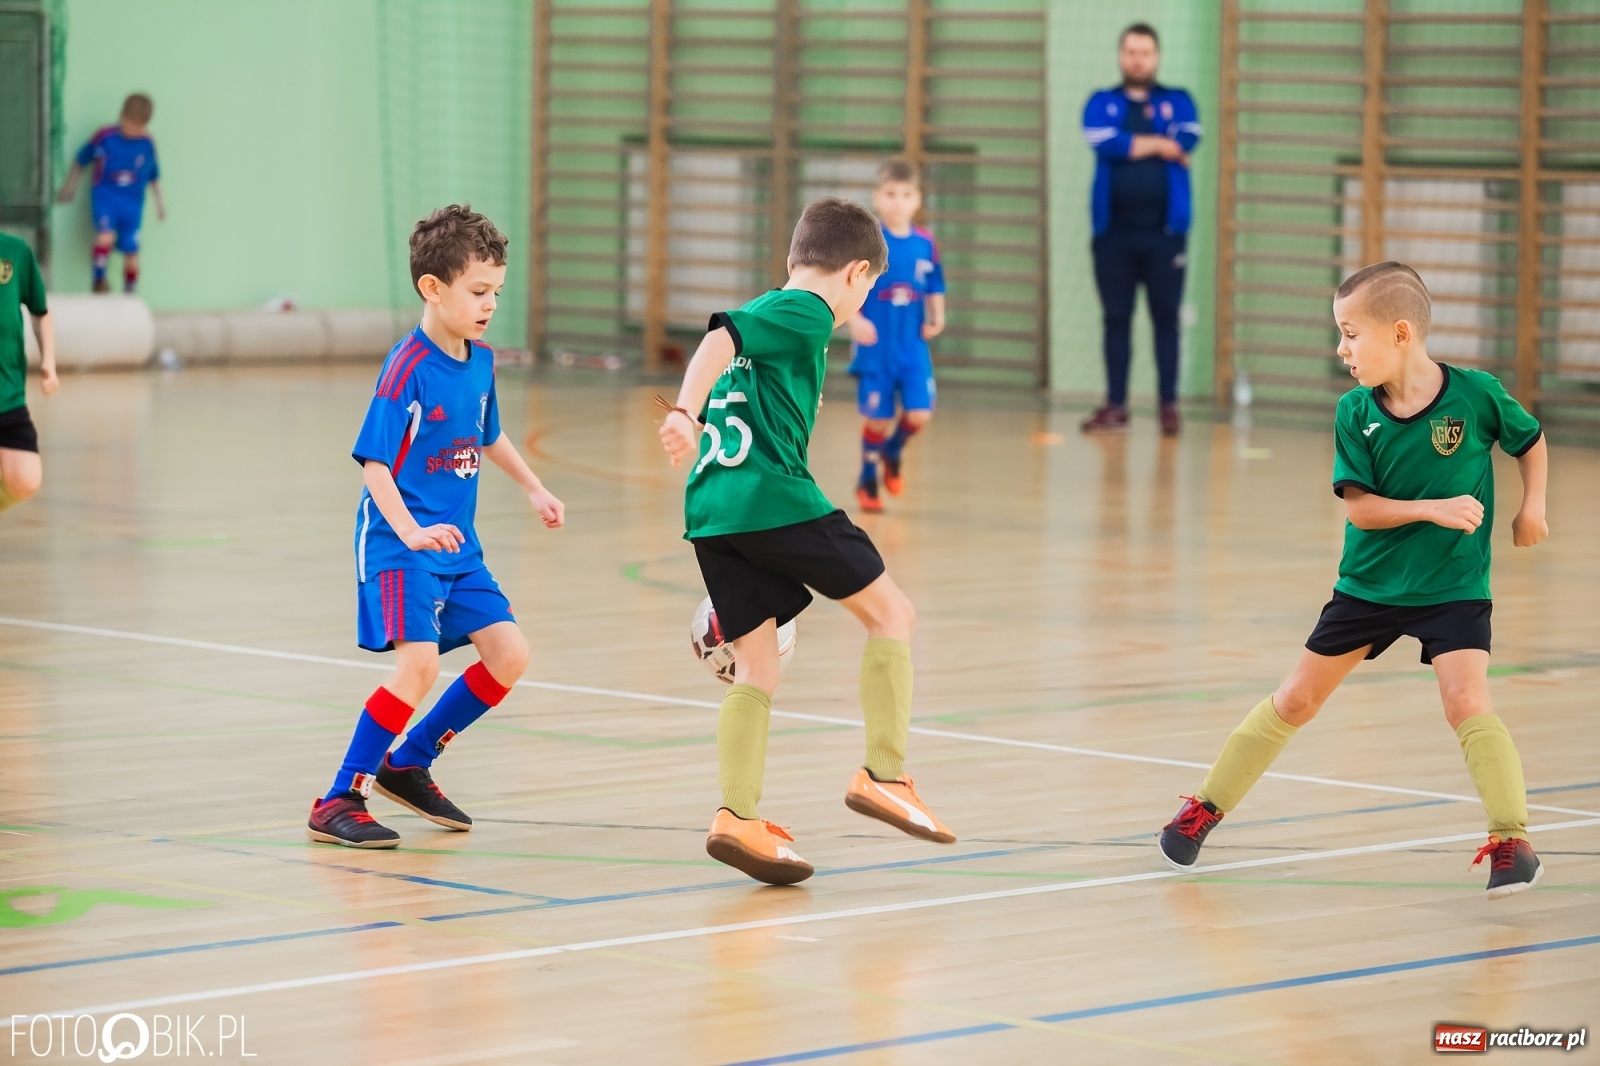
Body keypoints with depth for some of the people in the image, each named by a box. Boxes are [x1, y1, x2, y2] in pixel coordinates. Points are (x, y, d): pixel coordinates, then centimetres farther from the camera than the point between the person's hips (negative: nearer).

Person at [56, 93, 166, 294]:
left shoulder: (146, 144, -1)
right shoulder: (104, 137, -9)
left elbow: (153, 175, 14)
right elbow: (81, 160, 5)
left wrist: (159, 200, 15)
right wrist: (71, 185, 9)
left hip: (133, 202, 3)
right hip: (105, 195, -3)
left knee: (131, 251, 5)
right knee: (106, 235, -27)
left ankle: (131, 292, 21)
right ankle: (99, 281, -15)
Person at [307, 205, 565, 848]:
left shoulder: (480, 362, 6)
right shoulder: (408, 368, -17)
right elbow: (373, 463, -21)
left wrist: (533, 488, 32)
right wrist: (409, 530, -32)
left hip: (456, 544, 8)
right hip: (399, 542, -8)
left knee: (509, 654, 3)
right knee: (419, 661, -22)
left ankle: (409, 764, 18)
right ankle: (338, 802, -13)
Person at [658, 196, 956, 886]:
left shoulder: (764, 314, 26)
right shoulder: (807, 313, -1)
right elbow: (719, 339, -17)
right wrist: (684, 414, -30)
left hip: (711, 511, 9)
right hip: (775, 499, -8)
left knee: (755, 667, 8)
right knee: (891, 614, 5)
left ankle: (737, 818, -1)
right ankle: (884, 776, 0)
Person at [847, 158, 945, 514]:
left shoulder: (925, 243, 1)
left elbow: (935, 288, 12)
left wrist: (937, 318, -4)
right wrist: (854, 320, -24)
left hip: (914, 349, 3)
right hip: (876, 348, -3)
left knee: (919, 414, -6)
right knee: (878, 418, 3)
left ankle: (893, 451, 28)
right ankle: (867, 481, 26)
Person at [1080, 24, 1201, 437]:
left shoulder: (1178, 101, 10)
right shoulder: (1102, 103, 10)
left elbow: (1187, 139, -11)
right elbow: (1104, 142, -11)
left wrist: (1132, 144, -7)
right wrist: (1159, 146, -8)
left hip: (1164, 229, -1)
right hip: (1114, 229, 1)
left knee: (1166, 319, 0)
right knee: (1116, 318, 3)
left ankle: (1169, 406, 2)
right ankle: (1115, 406, 6)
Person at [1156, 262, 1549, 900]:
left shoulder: (1476, 394, -15)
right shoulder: (1354, 414, -10)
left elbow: (1531, 441, 5)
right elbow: (1360, 508, -14)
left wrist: (1532, 508, -7)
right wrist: (1434, 509, -26)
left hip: (1453, 587, -3)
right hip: (1368, 583, 3)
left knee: (1466, 703, -22)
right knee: (1297, 699, 11)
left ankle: (1512, 841, -16)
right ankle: (1207, 806, 25)